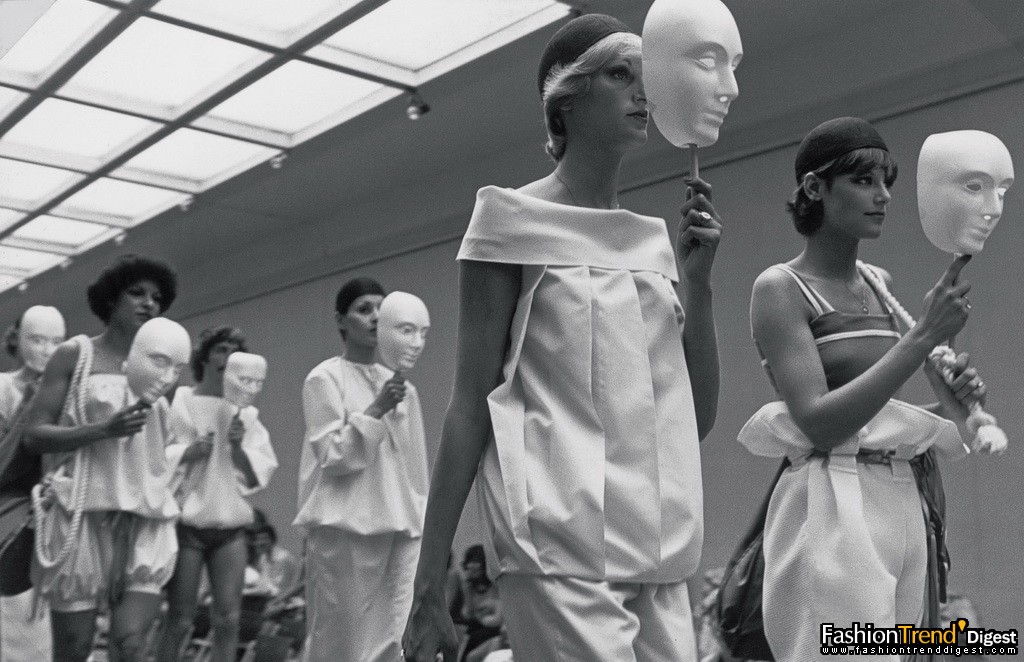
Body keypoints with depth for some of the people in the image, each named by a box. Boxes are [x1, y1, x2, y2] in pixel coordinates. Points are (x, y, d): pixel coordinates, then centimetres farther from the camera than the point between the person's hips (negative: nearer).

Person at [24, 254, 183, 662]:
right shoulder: (75, 354, 3)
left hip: (145, 518, 3)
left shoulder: (159, 366, 14)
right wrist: (105, 429, -16)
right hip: (83, 513, -2)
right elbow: (33, 435, -5)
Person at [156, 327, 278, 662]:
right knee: (180, 619, -2)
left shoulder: (246, 411, 10)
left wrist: (238, 448, -11)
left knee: (228, 619, 1)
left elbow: (261, 472, 6)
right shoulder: (178, 402, -1)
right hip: (187, 521, -3)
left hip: (230, 524, 4)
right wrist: (190, 452, -19)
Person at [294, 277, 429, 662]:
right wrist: (376, 410, -14)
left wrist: (419, 518, 13)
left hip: (401, 524, 5)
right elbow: (332, 457, -7)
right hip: (345, 525, -4)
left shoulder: (401, 385, 14)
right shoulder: (325, 378, 0)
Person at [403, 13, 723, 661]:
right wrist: (430, 584, -9)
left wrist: (698, 280, 0)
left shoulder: (655, 237, 13)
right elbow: (472, 405, -6)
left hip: (660, 553, 6)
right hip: (564, 550, -6)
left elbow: (699, 416, 12)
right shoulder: (517, 220, -2)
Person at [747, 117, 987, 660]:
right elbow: (819, 422, -17)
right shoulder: (780, 288, -7)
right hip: (833, 507, -7)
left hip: (902, 503, 7)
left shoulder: (881, 284, 13)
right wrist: (924, 337, -18)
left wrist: (945, 409, 2)